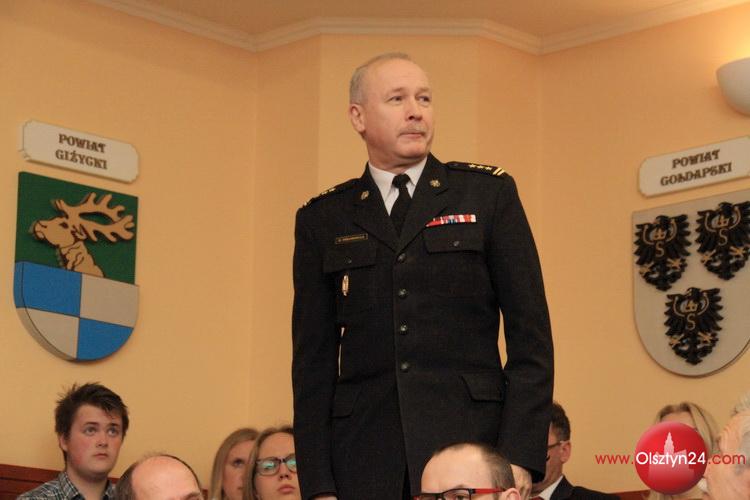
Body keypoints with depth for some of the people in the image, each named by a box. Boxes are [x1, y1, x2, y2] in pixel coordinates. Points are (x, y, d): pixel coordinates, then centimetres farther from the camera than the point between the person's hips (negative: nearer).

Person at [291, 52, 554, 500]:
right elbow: (314, 359, 8)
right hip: (364, 460, 1)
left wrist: (520, 458, -8)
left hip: (471, 443, -1)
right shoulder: (322, 220, 11)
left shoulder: (490, 194, 7)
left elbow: (530, 336, 2)